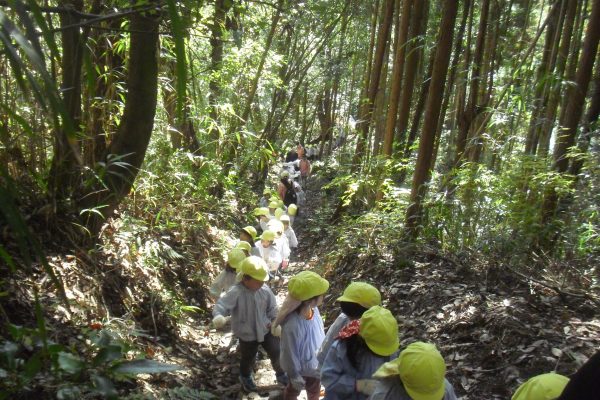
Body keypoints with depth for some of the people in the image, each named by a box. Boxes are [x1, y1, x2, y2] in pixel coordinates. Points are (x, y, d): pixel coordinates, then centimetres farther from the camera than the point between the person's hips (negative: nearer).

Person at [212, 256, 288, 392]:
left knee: (277, 353, 12)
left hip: (266, 330, 3)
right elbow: (222, 305, -37)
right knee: (248, 358, 20)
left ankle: (281, 374, 42)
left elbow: (272, 307, 2)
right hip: (247, 334, -3)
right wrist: (218, 316, -57)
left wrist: (275, 322, -4)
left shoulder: (265, 290, -13)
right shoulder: (236, 292, -28)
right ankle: (245, 377, 54)